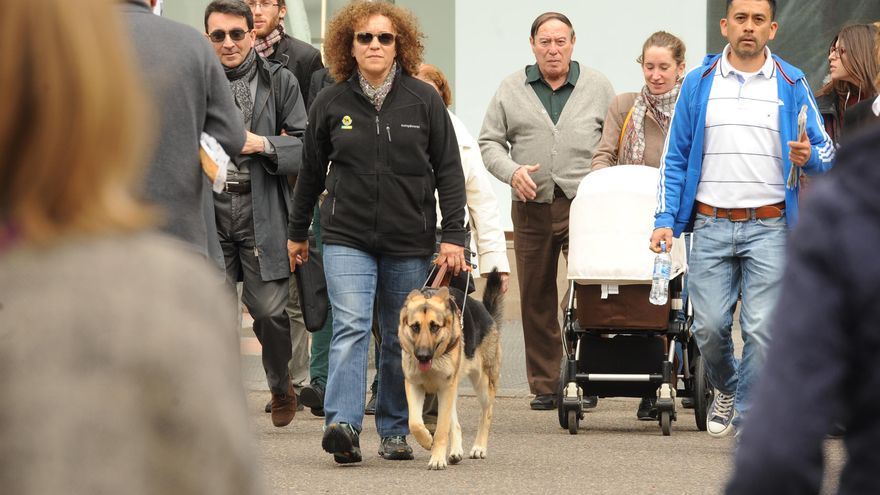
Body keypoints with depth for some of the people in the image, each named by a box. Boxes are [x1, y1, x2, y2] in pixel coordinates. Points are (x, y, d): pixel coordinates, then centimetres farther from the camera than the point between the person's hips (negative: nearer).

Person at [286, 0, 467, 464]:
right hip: (347, 237, -1)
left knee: (400, 339, 8)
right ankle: (343, 426, -26)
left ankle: (394, 431, 20)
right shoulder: (330, 103, 3)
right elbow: (311, 172, 14)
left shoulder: (423, 100, 1)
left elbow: (449, 170, 3)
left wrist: (453, 234, -3)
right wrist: (297, 232, 19)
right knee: (350, 328, -17)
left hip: (409, 240, 1)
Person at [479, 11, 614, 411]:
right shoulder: (511, 89, 10)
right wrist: (512, 171, -7)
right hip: (531, 207, 2)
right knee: (536, 299, 5)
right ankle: (544, 385, 12)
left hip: (585, 203, -2)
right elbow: (489, 142, 11)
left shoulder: (597, 87, 8)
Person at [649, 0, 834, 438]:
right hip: (711, 225, 1)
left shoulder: (792, 85, 5)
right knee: (709, 325, 0)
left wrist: (809, 157, -17)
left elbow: (825, 150, 7)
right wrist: (664, 220, 1)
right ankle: (726, 387, 30)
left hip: (769, 226, -1)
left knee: (762, 328, -7)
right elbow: (675, 158, 9)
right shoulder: (699, 83, 8)